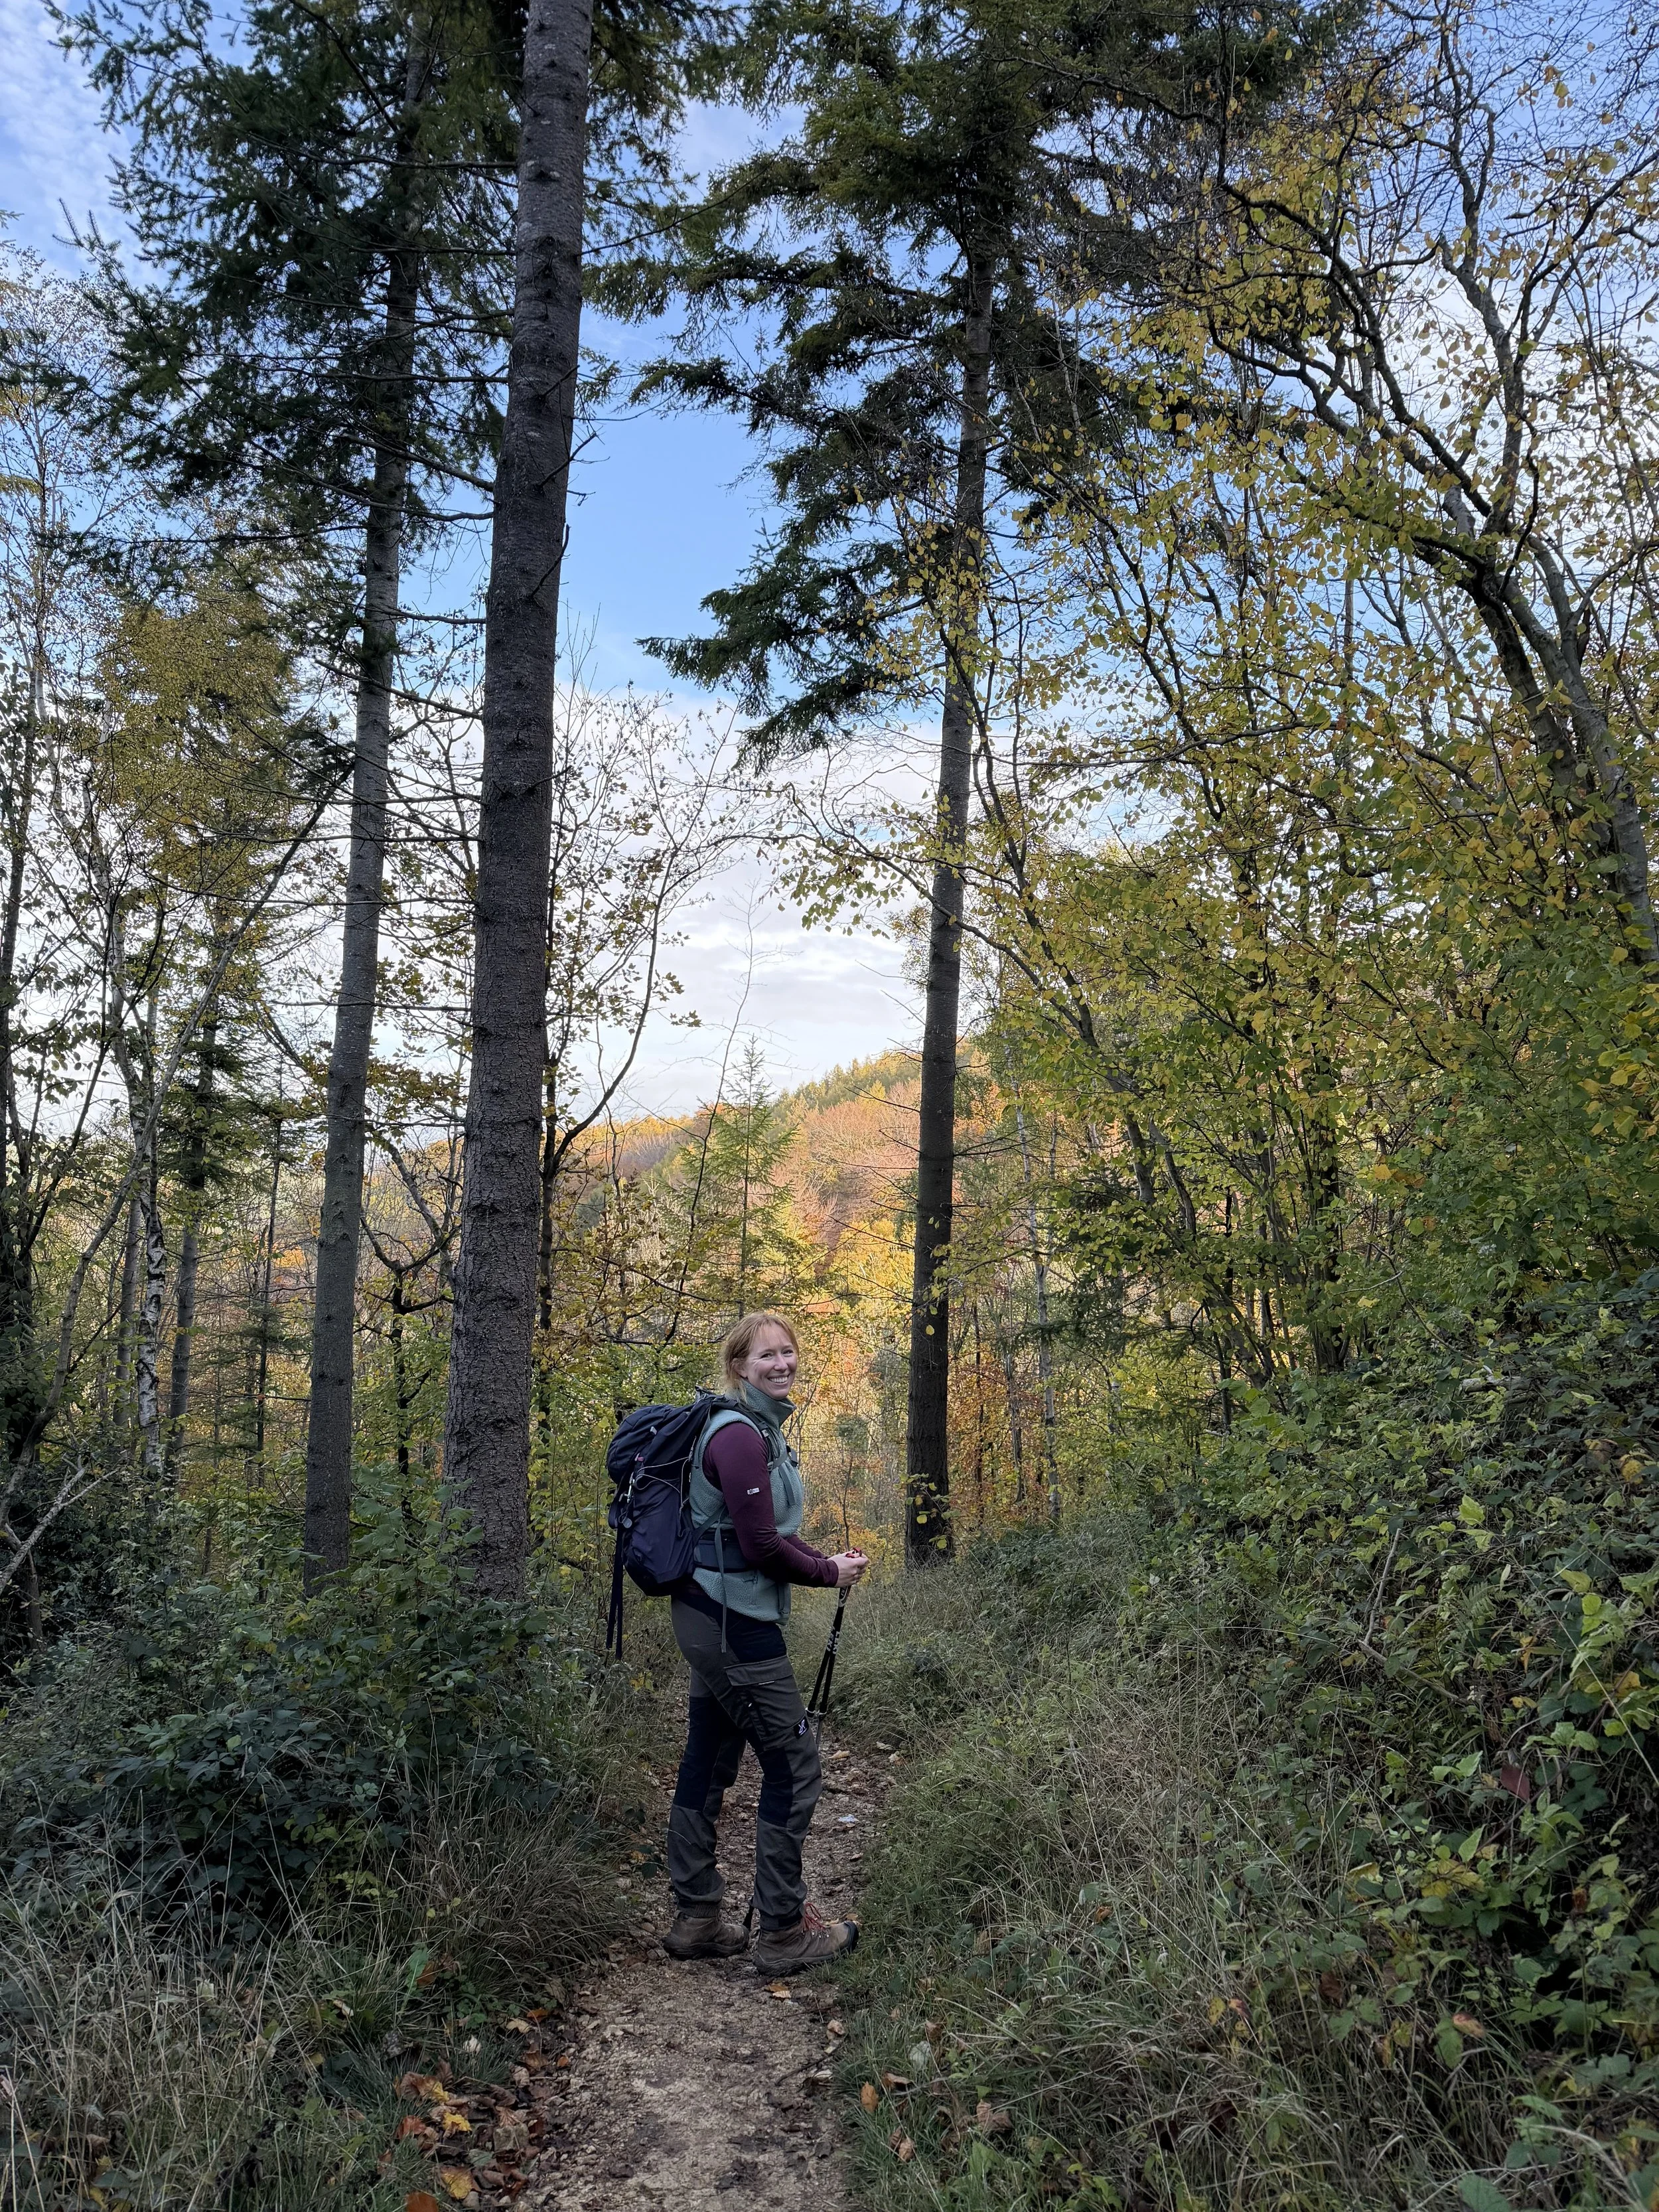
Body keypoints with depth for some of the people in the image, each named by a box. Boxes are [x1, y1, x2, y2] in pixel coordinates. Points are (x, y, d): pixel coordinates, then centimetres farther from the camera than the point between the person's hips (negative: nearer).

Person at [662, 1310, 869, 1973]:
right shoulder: (739, 1434, -19)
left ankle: (695, 1921, 25)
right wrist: (830, 1573, -7)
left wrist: (824, 1559, 5)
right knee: (793, 1766, -1)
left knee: (708, 1764, 15)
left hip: (711, 1617, 10)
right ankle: (783, 1931, 10)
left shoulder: (762, 1428, 12)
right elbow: (758, 1545, -21)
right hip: (733, 1622, -10)